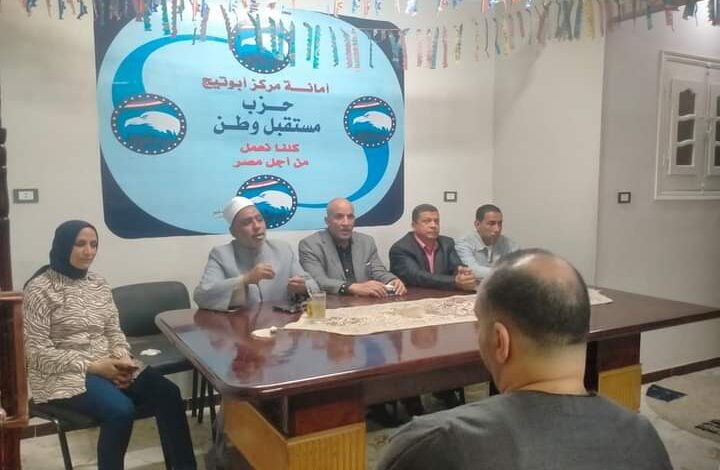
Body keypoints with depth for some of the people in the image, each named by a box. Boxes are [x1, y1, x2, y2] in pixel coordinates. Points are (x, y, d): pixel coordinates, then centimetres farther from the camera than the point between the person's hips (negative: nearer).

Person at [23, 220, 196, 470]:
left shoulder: (99, 284, 11)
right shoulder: (40, 289, -8)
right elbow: (37, 352, -12)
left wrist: (123, 359, -9)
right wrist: (92, 366, -18)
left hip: (107, 365, 6)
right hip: (63, 374, -5)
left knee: (168, 394, -18)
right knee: (121, 409, -32)